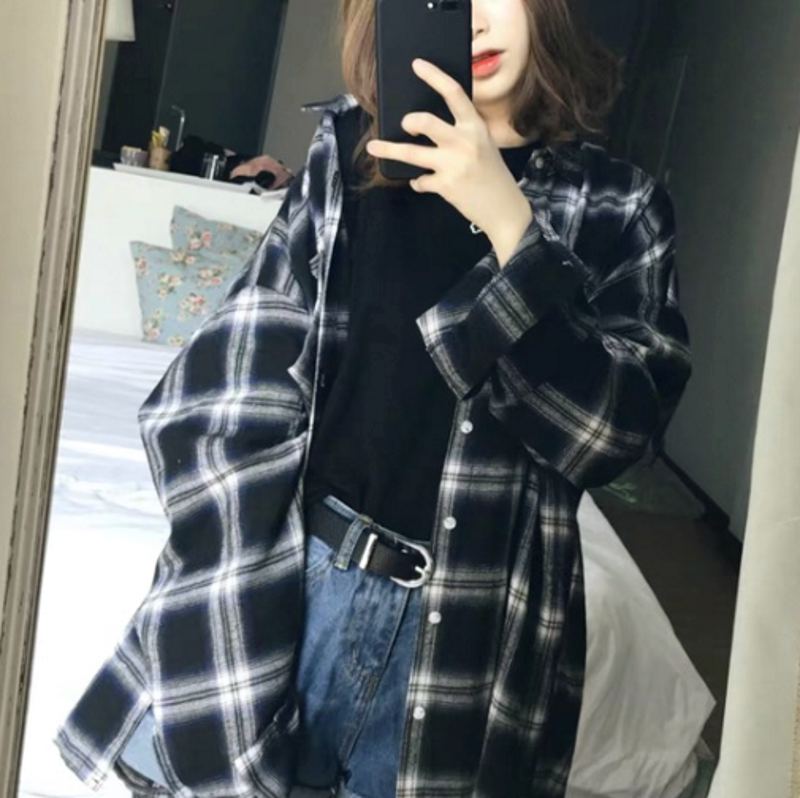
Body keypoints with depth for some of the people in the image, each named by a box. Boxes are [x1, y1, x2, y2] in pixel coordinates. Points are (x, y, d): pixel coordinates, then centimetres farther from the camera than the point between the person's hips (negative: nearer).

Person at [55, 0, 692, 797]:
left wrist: (511, 225, -21)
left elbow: (609, 431, -12)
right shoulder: (349, 155, 3)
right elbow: (229, 394, 0)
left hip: (465, 636, -1)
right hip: (294, 586, 1)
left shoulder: (615, 208, 1)